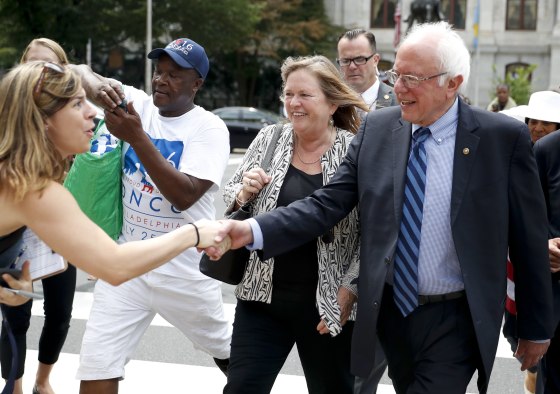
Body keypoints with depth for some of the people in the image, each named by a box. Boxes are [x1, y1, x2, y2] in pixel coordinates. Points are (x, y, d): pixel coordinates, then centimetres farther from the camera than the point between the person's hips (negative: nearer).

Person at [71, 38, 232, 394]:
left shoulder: (209, 127, -11)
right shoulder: (136, 103, 1)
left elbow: (184, 196, -23)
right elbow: (80, 71, -5)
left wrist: (137, 137, -28)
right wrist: (97, 86, -29)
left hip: (186, 268, -2)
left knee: (225, 349, 19)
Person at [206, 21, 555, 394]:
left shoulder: (504, 137, -10)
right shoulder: (377, 129, 0)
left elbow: (529, 238, -4)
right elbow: (327, 204, -3)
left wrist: (537, 329, 1)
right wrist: (252, 230, -19)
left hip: (455, 321, -4)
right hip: (391, 309, 4)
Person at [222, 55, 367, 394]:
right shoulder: (268, 140, 1)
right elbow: (231, 197, 11)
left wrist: (350, 290, -10)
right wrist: (244, 193, -11)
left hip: (327, 305, -2)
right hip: (263, 296, 3)